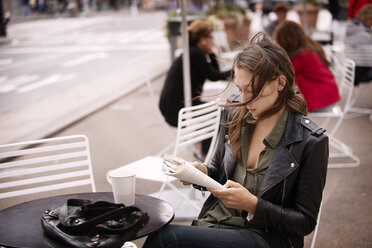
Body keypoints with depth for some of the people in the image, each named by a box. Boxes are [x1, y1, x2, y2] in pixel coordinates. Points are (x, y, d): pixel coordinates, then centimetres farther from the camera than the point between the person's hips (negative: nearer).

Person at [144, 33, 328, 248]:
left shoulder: (311, 142, -12)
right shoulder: (235, 112, 4)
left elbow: (305, 222, -7)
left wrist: (252, 204, -19)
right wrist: (204, 172, -4)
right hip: (213, 222, 5)